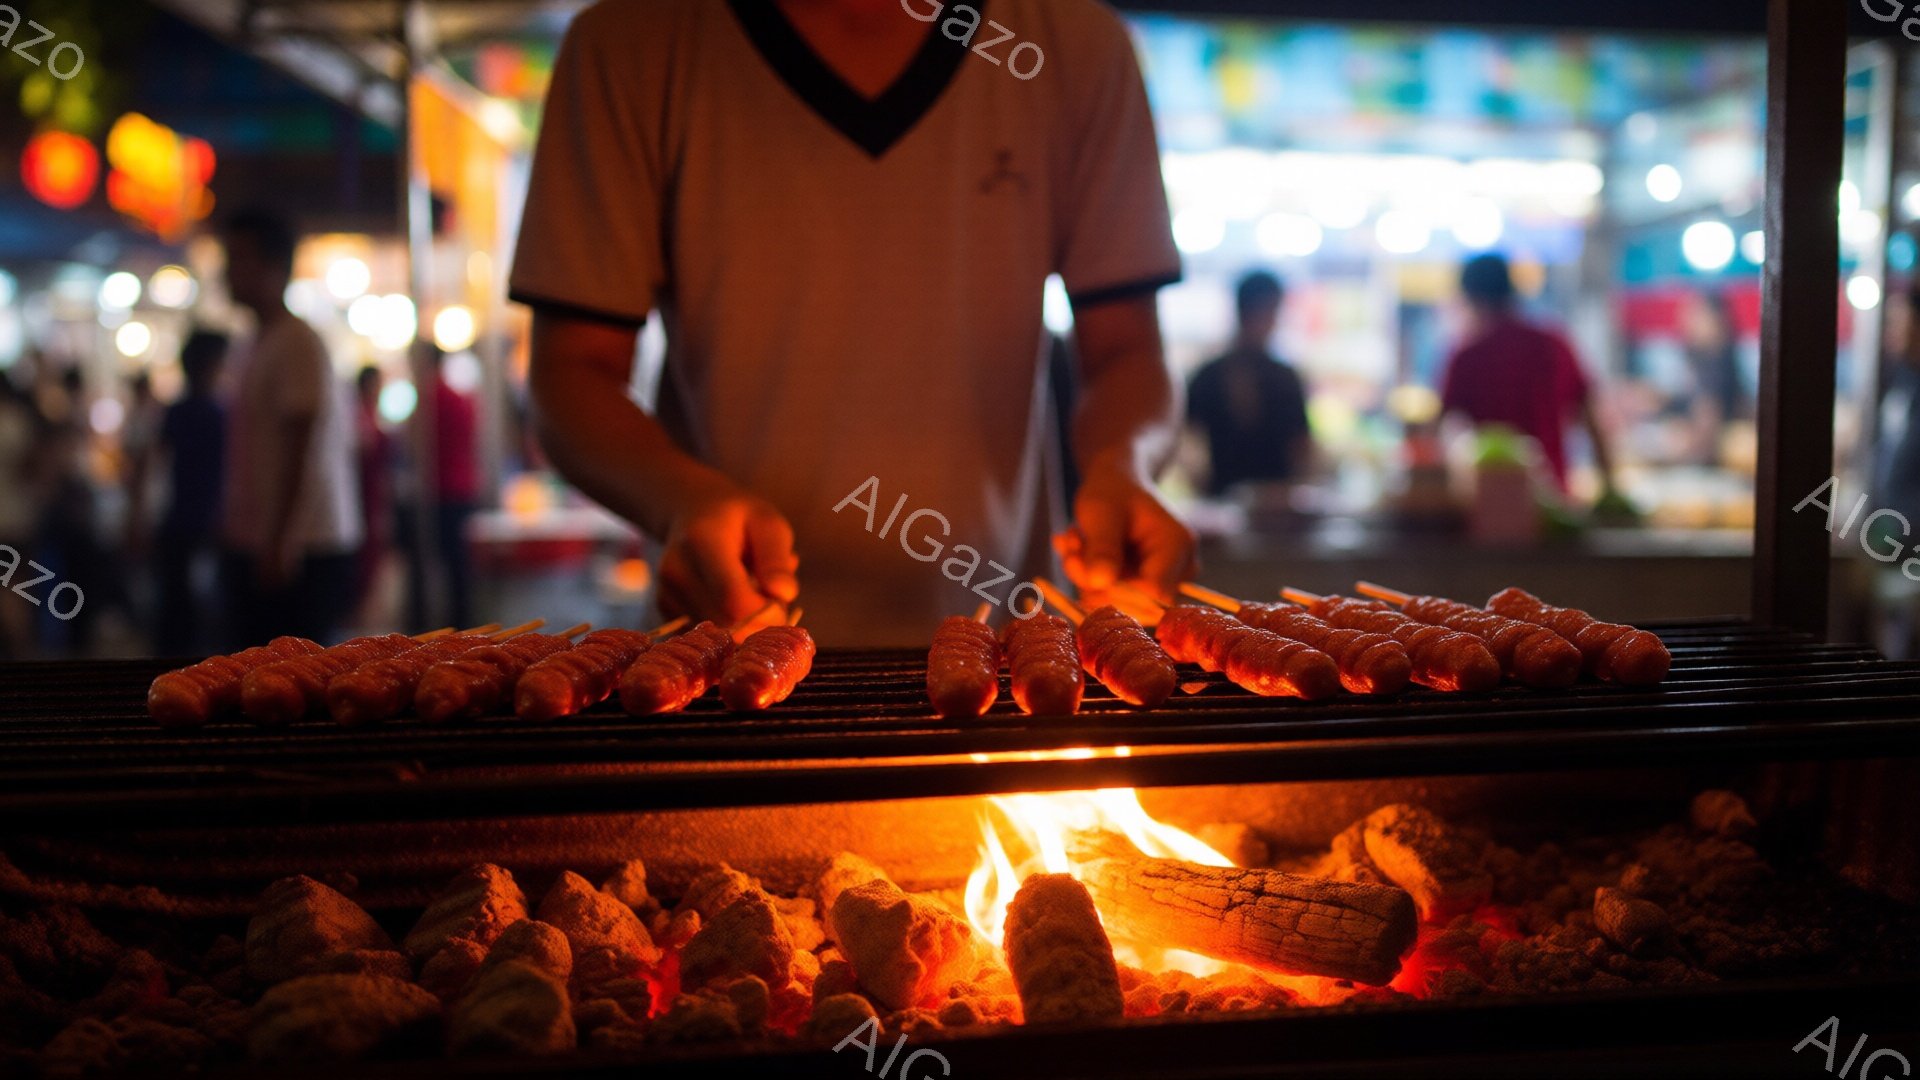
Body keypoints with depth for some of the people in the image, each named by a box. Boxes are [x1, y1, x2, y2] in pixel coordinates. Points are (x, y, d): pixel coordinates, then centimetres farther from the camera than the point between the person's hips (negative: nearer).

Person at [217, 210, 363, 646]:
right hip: (259, 550, 9)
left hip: (299, 554, -9)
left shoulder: (296, 343, -11)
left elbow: (300, 446, -17)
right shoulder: (257, 346, 18)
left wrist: (279, 542, -21)